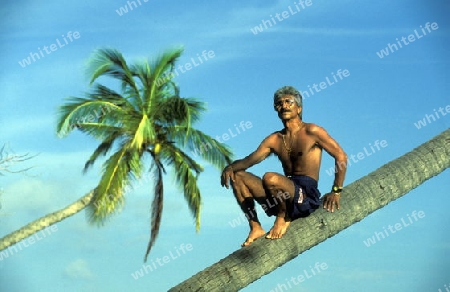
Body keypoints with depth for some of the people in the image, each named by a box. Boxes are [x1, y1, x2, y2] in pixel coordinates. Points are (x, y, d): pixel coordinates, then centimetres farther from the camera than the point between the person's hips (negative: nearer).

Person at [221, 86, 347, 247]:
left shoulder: (311, 132, -2)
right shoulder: (274, 140, 14)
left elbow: (341, 156, -3)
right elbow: (250, 160, 5)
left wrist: (336, 192, -6)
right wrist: (230, 167, -17)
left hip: (307, 195, -6)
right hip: (285, 196, 6)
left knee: (270, 178, -34)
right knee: (237, 176, -3)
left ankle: (283, 219, -6)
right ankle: (256, 228, -5)